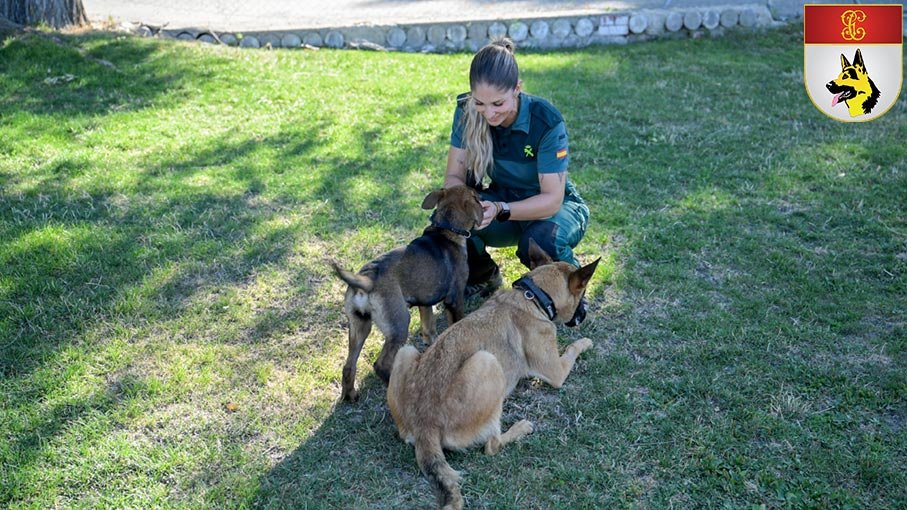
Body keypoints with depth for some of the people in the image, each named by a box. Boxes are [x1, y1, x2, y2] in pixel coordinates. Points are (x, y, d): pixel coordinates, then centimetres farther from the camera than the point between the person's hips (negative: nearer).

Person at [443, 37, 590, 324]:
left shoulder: (547, 122, -28)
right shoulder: (467, 112, -17)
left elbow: (552, 199, -27)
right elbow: (454, 176, -12)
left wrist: (501, 211, -43)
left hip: (555, 206, -3)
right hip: (503, 199, 4)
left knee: (540, 240, -39)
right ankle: (483, 278, 6)